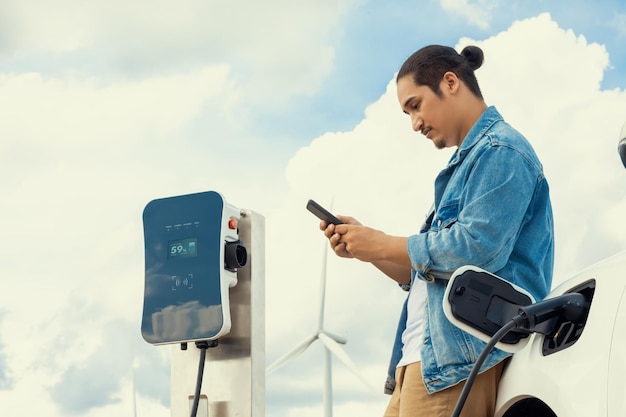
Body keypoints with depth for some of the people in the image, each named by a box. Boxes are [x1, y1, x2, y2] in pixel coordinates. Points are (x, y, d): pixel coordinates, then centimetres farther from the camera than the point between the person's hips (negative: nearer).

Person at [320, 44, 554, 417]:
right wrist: (365, 245, 12)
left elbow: (478, 250, -20)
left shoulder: (501, 150, -6)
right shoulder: (467, 161, 25)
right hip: (423, 359, 10)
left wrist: (383, 245, -8)